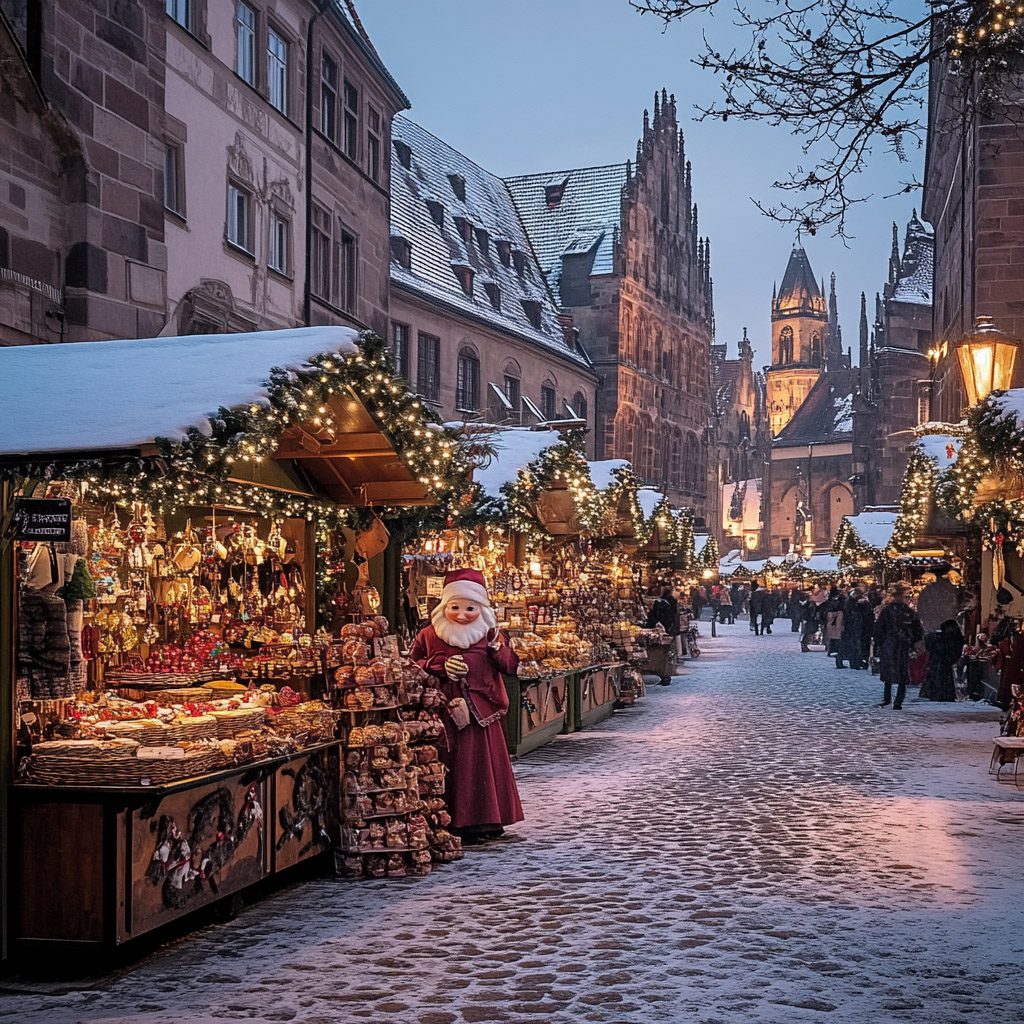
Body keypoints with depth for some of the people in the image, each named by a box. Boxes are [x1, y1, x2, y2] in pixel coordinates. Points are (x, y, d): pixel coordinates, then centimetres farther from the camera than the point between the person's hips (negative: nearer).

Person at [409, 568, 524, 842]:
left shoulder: (489, 634, 7)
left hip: (482, 713, 2)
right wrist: (440, 666, -12)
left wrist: (497, 647, -14)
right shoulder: (430, 635, 1)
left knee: (484, 762, 6)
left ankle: (487, 820, 17)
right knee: (453, 766, -1)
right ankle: (458, 823, 5)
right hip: (447, 712, -2)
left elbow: (511, 667, 4)